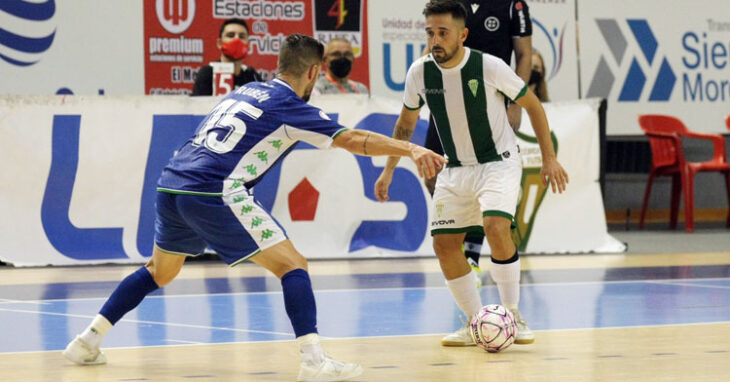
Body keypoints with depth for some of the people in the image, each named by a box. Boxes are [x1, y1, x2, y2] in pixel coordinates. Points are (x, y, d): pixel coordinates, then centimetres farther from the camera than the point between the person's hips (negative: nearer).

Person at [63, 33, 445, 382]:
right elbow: (353, 140, -7)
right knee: (293, 266, -4)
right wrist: (410, 149, -9)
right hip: (214, 193, -8)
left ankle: (88, 341, 28)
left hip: (170, 184, 8)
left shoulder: (245, 91, 22)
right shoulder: (289, 107, 1)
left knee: (159, 272, 29)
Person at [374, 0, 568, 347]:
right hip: (455, 169, 5)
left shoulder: (489, 67, -21)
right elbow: (406, 122, 10)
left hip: (498, 163, -5)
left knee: (496, 228, -27)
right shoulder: (420, 72, -10)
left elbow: (532, 105, -6)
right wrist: (389, 170, 10)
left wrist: (549, 158, -7)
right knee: (444, 243, -3)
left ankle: (513, 316, -10)